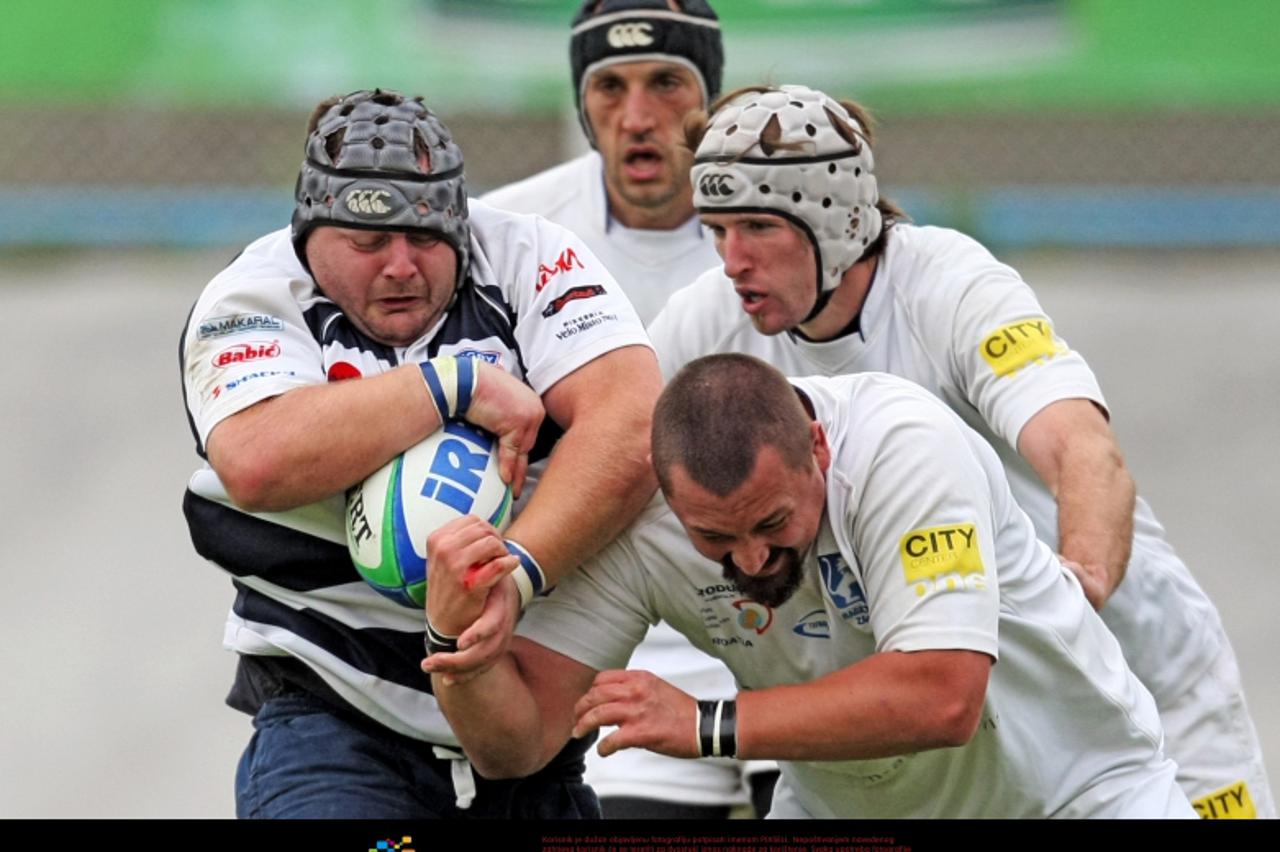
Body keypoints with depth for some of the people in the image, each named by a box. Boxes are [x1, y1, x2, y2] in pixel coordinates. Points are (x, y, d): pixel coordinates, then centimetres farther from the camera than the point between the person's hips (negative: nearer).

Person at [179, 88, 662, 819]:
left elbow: (635, 429, -17)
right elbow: (257, 464, -25)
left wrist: (514, 573, -29)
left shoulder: (530, 261, -3)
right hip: (335, 721, -2)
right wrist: (462, 387, -22)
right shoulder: (253, 299, -5)